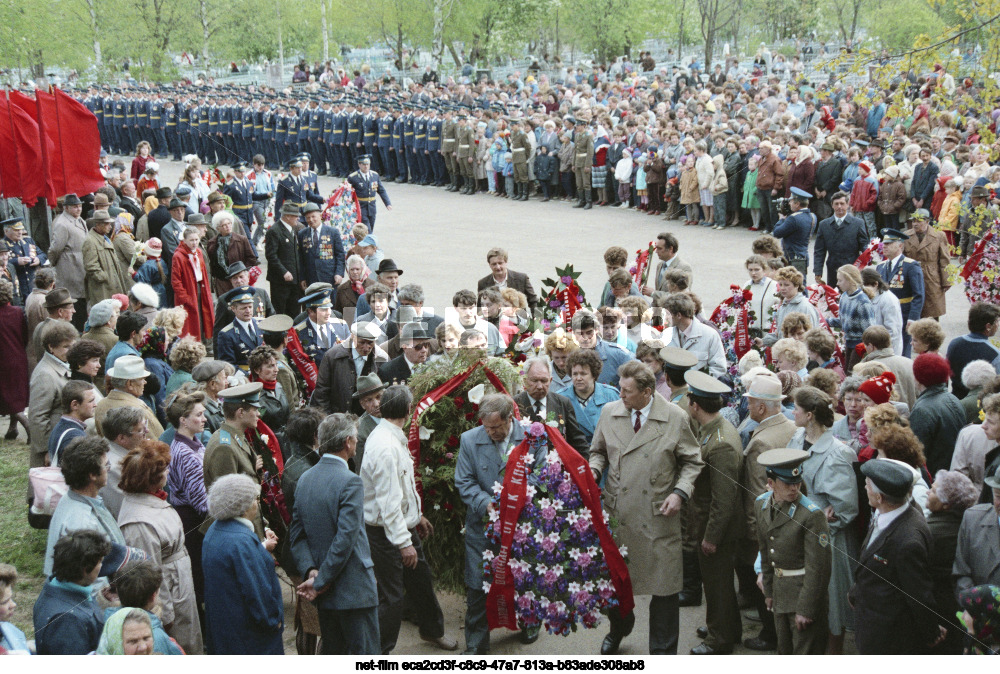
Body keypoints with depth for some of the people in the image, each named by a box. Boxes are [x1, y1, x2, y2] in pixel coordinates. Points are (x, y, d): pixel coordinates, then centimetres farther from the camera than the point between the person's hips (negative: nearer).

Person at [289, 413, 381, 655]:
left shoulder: (305, 479, 6)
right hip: (353, 589, -8)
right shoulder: (350, 482, -17)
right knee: (364, 653, 0)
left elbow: (297, 535, 5)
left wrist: (310, 571, -5)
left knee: (332, 652, 17)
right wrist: (321, 581, -14)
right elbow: (345, 539, -21)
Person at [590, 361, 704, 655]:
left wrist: (680, 492, -12)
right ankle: (618, 628, 46)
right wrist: (594, 470, -6)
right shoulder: (609, 413, 1)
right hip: (616, 512, 3)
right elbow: (599, 451, 15)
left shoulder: (675, 418, -7)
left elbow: (692, 462, 2)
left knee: (664, 586, 4)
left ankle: (662, 650, 22)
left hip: (659, 517, -2)